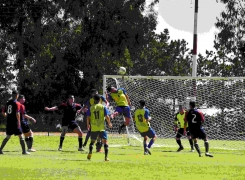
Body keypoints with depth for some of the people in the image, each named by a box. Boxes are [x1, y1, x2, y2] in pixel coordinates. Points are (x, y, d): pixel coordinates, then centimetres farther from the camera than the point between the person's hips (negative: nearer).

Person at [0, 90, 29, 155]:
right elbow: (17, 113, -19)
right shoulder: (17, 103, -10)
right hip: (15, 123, -6)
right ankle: (24, 151, -3)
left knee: (7, 137, 16)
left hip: (9, 123, 6)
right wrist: (19, 122, -15)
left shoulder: (8, 103, 10)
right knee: (21, 137, 0)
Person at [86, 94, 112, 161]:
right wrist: (109, 123, 12)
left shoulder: (91, 108, 3)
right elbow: (107, 117, -4)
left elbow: (88, 118, 2)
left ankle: (90, 153, -1)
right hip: (102, 127, -2)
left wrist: (88, 125, 19)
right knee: (105, 141, 1)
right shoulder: (103, 107, -1)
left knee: (92, 141, 19)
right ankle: (106, 157, -7)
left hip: (93, 128, 2)